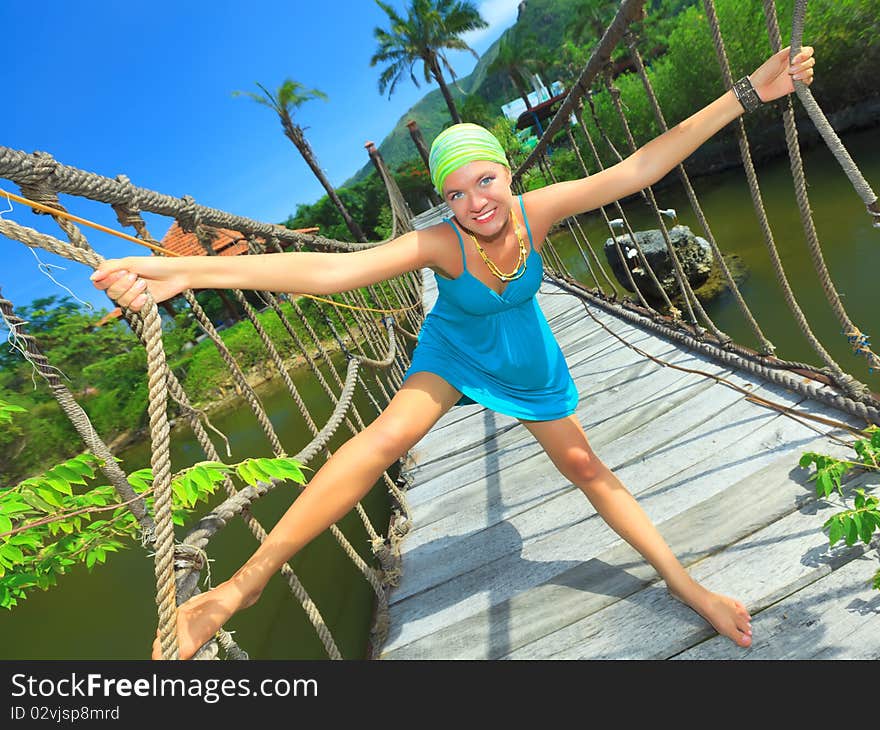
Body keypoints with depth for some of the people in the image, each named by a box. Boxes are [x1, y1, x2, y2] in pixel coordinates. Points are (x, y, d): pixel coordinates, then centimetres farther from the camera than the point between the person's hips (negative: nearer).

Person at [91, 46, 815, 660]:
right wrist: (188, 271, -52)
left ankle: (685, 583, 32)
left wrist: (746, 93, -23)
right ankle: (244, 584, -18)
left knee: (584, 466, 11)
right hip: (455, 351, -3)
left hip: (528, 357, 3)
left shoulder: (536, 209, -25)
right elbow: (331, 268, -44)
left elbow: (637, 168, -23)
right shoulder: (439, 244, -33)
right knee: (386, 437, -28)